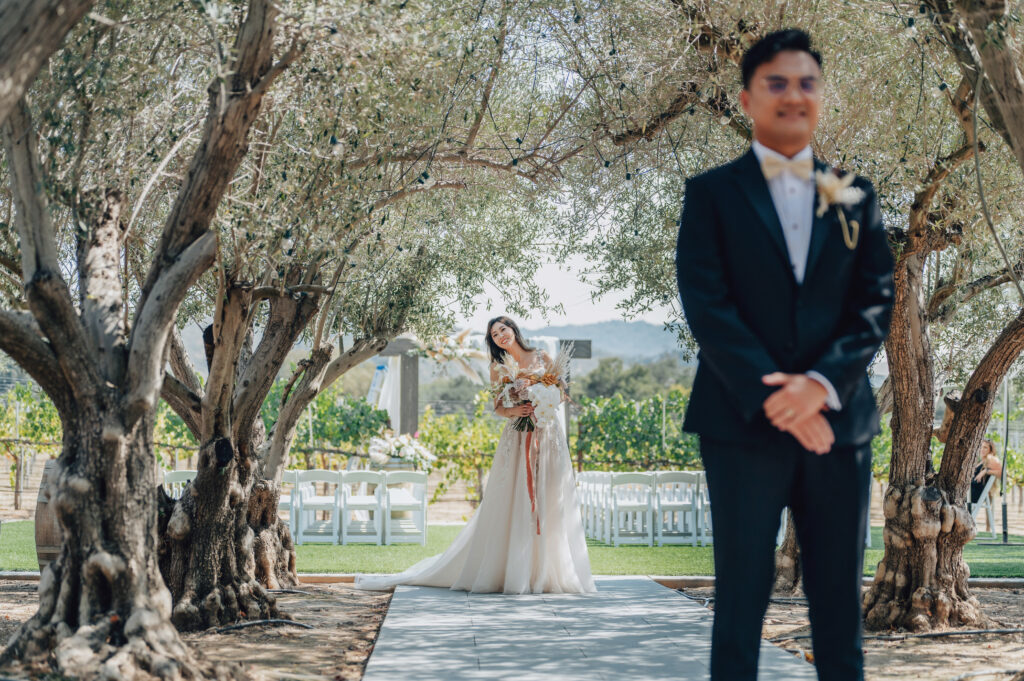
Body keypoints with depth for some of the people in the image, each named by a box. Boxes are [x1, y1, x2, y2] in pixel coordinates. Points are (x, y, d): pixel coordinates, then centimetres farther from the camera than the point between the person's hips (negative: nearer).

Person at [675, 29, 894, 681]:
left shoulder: (856, 196, 14)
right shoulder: (711, 193, 6)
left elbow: (876, 301, 5)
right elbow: (705, 303, -5)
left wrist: (820, 383, -12)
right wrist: (772, 395, -15)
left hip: (839, 419, 3)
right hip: (745, 423, -2)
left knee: (840, 598, 6)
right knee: (742, 597, 0)